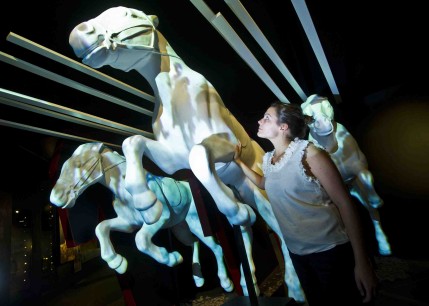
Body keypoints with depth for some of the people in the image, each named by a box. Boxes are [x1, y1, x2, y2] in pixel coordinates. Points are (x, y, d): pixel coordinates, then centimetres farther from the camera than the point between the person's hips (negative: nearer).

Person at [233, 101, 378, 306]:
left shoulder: (309, 153, -15)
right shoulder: (267, 159, 3)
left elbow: (345, 203, -15)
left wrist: (361, 262, -15)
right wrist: (238, 161, 21)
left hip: (330, 250, -6)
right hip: (296, 252, 6)